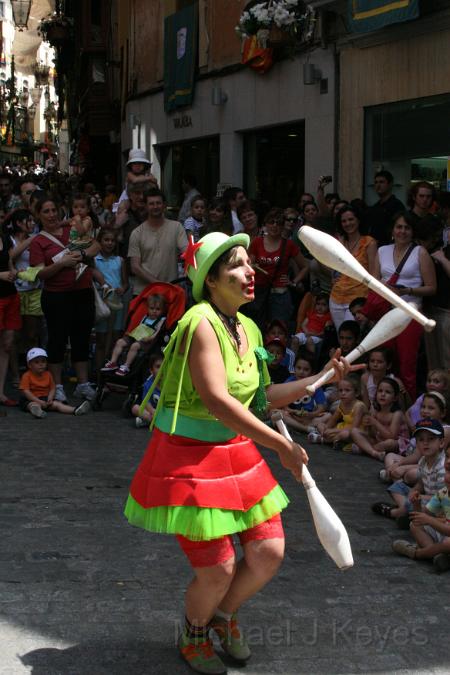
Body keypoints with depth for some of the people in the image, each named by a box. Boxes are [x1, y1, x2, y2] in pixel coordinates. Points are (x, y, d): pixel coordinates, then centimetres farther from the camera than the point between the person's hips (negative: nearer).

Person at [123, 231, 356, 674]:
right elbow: (217, 400, -30)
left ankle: (223, 614, 35)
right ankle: (194, 632, 29)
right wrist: (280, 445, -29)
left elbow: (261, 397, 17)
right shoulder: (201, 323, -21)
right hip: (190, 459, -8)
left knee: (269, 552, 5)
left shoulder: (249, 330, 7)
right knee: (217, 570, -4)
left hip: (236, 455, 8)